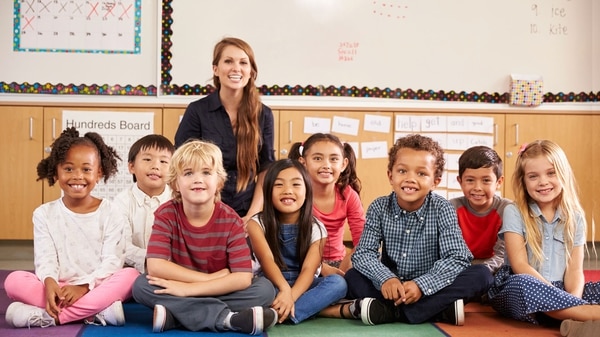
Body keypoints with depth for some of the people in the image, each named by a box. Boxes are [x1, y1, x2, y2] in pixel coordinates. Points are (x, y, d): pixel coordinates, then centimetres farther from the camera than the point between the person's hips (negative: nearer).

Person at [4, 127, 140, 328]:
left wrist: (84, 286, -22)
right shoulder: (44, 214, 6)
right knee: (14, 281, -23)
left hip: (98, 288, -1)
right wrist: (50, 283, -25)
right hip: (59, 291, 1)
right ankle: (95, 312, -31)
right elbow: (45, 259, -3)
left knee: (130, 276, -30)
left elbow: (112, 260, -7)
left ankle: (49, 316, -29)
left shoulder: (110, 213, 1)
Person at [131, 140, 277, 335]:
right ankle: (225, 318, -29)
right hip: (178, 293, 0)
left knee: (265, 288, -23)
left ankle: (174, 315, -26)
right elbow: (155, 266, -23)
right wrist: (212, 278, -25)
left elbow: (243, 278, -22)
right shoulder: (166, 214, -11)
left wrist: (188, 289, -29)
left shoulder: (231, 221, -13)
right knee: (141, 285, -27)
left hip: (219, 293, 0)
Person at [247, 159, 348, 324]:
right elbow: (267, 259, -21)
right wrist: (284, 289, -41)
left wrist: (291, 295, -36)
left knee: (337, 282, -27)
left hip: (300, 287, 2)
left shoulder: (316, 228, -3)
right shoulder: (257, 223, -5)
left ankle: (276, 314, -36)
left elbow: (309, 269, -16)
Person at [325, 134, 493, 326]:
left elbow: (458, 258, -18)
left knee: (481, 275, -24)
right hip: (392, 287, 1)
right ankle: (441, 309, -28)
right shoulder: (379, 208, -7)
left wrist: (422, 285, -33)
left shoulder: (442, 209, -10)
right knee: (352, 277, -23)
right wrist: (385, 278, -33)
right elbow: (363, 254, -12)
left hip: (430, 288, -1)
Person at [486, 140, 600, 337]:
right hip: (518, 292, -4)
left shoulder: (575, 217, 9)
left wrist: (572, 302, -19)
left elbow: (575, 269, 3)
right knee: (523, 284, -38)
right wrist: (562, 298, -21)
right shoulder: (514, 213, -2)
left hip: (559, 292, 4)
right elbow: (520, 266, -10)